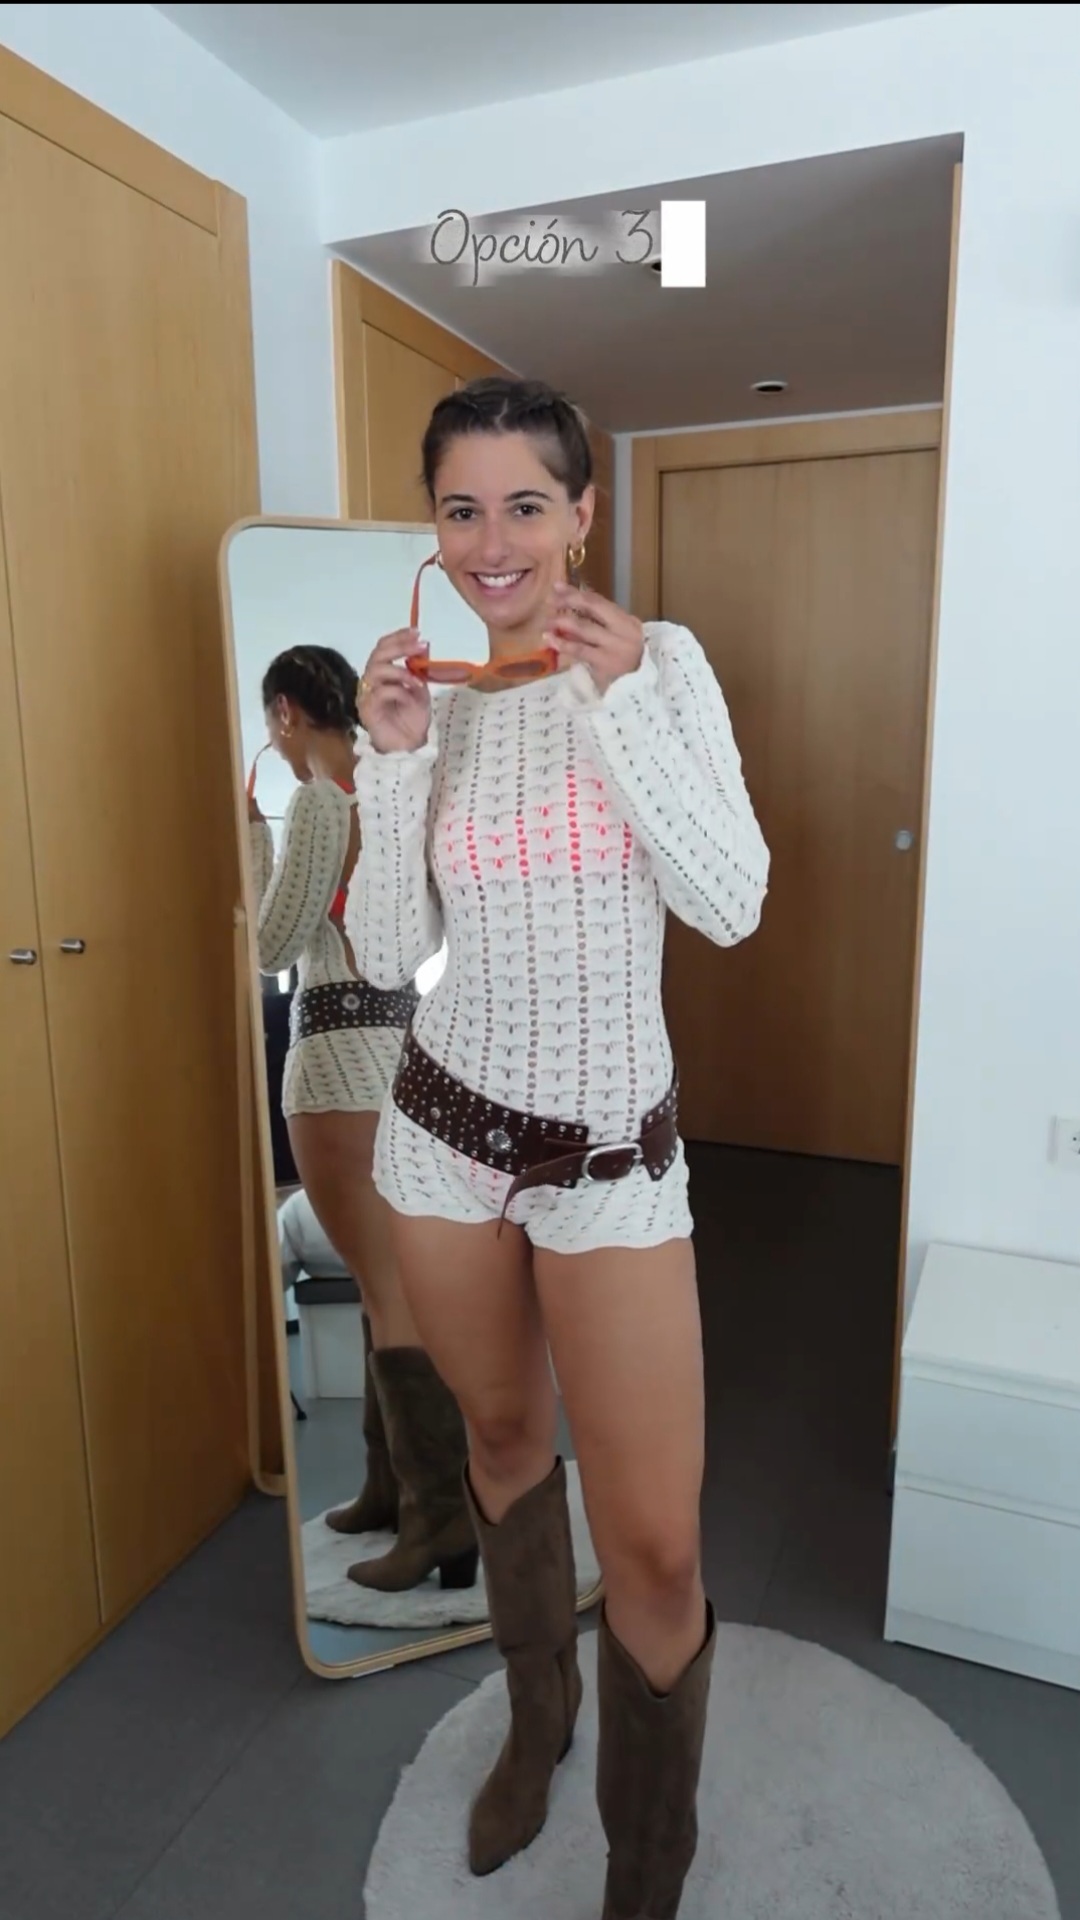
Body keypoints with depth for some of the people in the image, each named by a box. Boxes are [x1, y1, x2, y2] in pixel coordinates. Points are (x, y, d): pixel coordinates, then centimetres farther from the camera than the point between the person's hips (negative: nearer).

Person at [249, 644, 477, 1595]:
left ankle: (443, 1516, 4)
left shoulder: (320, 800, -13)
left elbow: (273, 945, -10)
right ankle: (394, 1480, 28)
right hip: (397, 1037, 9)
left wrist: (253, 832, -1)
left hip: (342, 1051, -9)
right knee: (388, 1278, 15)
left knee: (390, 1289, -4)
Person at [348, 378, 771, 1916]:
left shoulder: (662, 662, -4)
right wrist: (396, 762, -14)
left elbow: (732, 907, -14)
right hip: (447, 1121, 3)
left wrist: (620, 697, -21)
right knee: (503, 1439, 21)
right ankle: (538, 1722, 49)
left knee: (655, 1547, -2)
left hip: (611, 1147, -3)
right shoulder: (431, 696, 4)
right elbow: (390, 953, -2)